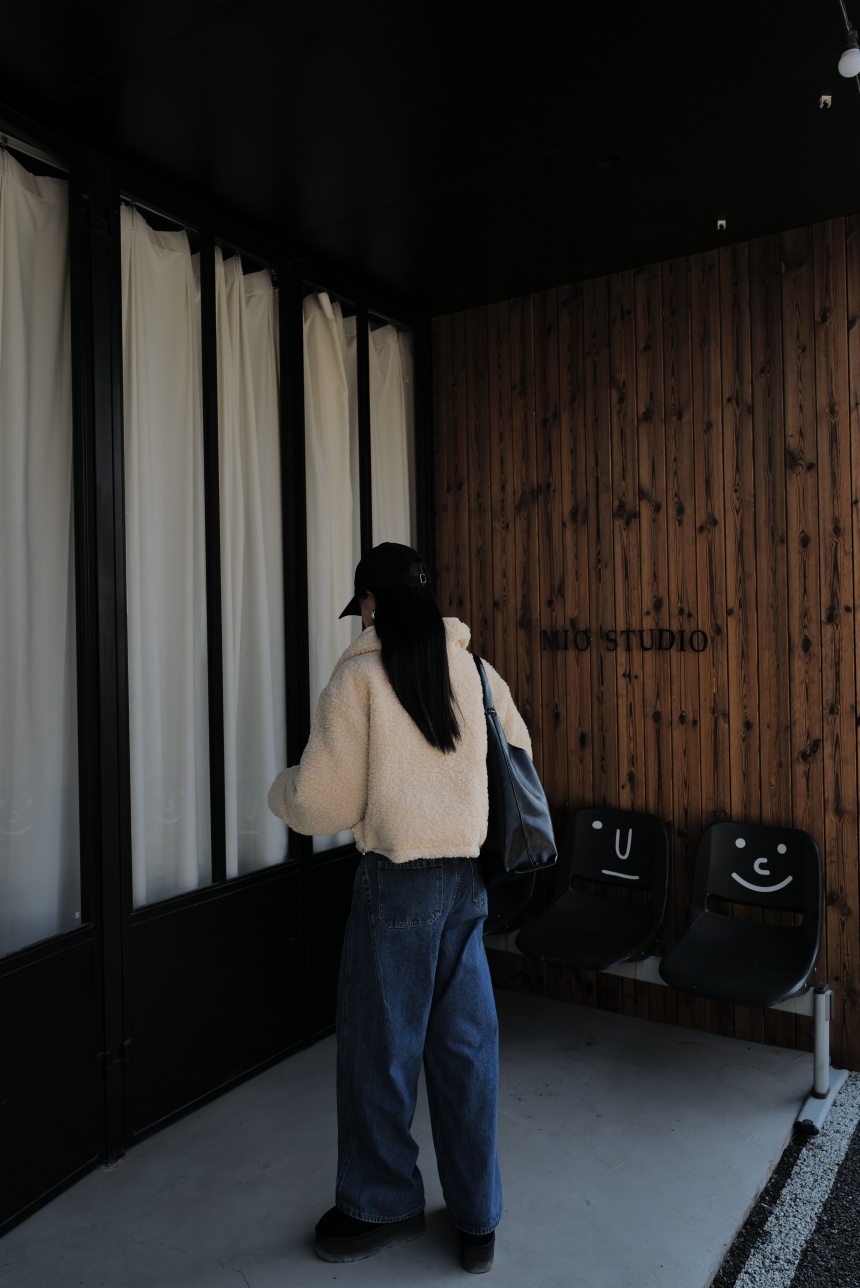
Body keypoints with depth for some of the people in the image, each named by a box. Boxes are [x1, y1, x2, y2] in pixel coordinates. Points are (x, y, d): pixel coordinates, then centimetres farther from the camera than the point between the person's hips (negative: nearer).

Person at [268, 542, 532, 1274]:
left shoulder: (361, 675, -10)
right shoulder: (476, 670, 3)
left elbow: (325, 805, -10)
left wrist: (280, 790, 11)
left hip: (398, 882, -5)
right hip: (469, 878, 5)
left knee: (379, 1048, 14)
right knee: (467, 1048, 15)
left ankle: (383, 1206, 34)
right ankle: (478, 1219, 30)